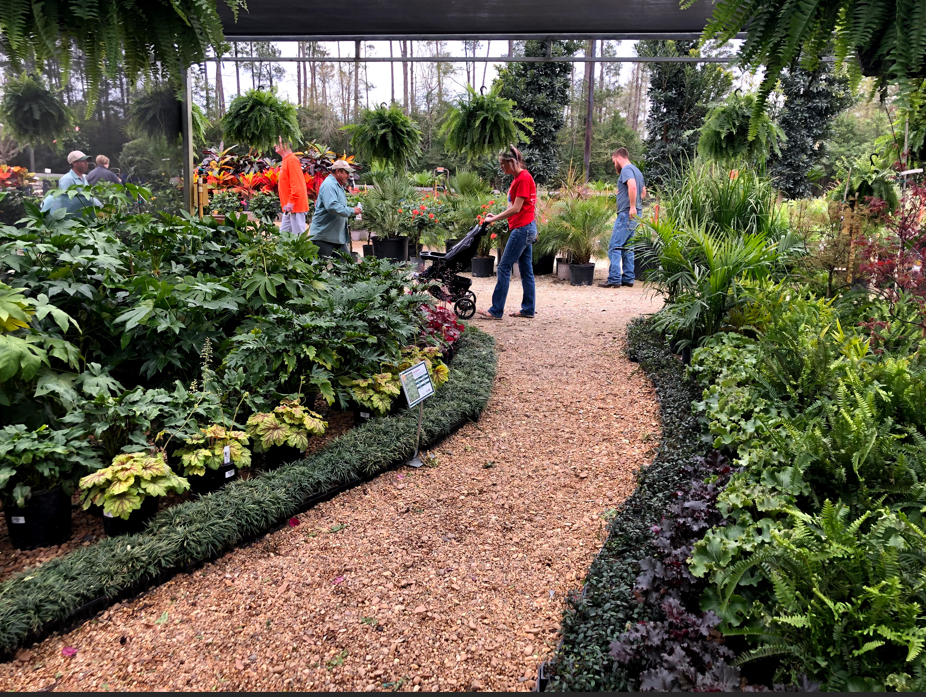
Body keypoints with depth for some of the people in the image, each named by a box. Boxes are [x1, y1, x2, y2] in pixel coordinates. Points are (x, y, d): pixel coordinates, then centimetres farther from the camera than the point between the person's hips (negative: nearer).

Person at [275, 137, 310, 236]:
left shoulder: (292, 160, -11)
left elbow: (296, 184, -20)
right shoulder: (286, 160, 18)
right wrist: (287, 203, 18)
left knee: (298, 235, -8)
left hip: (295, 206, -10)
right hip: (289, 206, 10)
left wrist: (291, 202, -24)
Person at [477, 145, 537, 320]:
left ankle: (496, 310, -5)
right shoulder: (518, 178, 15)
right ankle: (528, 309, 16)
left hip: (522, 228, -10)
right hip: (526, 228, 10)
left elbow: (516, 208, -19)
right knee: (526, 269, 11)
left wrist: (494, 219, -15)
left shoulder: (523, 178, -14)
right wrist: (497, 217, 7)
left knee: (504, 267, -8)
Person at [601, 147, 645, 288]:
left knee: (614, 247, -9)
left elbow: (632, 186, -27)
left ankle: (614, 279, -11)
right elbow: (643, 192, 32)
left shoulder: (626, 169, -9)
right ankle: (628, 279, 14)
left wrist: (632, 207, -24)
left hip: (626, 214, -10)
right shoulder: (636, 171, 22)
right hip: (635, 215, 10)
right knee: (627, 247, 13)